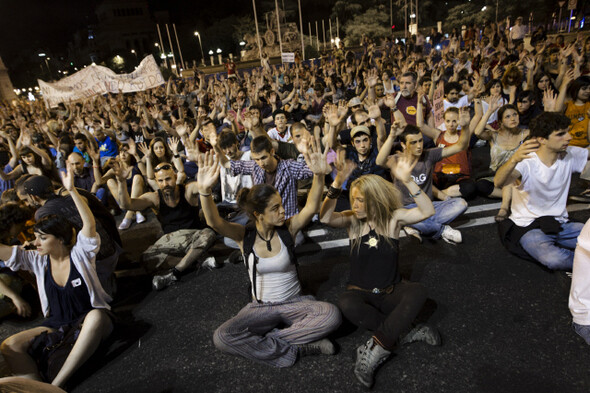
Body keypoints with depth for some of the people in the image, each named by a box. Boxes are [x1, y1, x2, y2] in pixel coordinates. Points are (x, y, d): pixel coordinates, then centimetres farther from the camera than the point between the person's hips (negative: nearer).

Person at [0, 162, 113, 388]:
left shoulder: (79, 254, -11)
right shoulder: (37, 261, 3)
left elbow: (90, 224, -28)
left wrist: (72, 190, -37)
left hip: (91, 320, -5)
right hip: (57, 325, 5)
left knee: (96, 316, -39)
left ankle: (56, 384, -31)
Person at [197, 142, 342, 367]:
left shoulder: (288, 228, -10)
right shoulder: (245, 236, -9)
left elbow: (311, 207, -26)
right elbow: (214, 222, -26)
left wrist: (319, 175, -44)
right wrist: (205, 191, -45)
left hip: (293, 302, 0)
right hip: (260, 307, 0)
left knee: (331, 315, -28)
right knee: (221, 337, -24)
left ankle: (267, 340, -17)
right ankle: (297, 348, -19)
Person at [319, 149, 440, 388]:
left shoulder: (393, 218, -4)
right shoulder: (352, 220, -4)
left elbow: (427, 211, -18)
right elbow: (325, 218, -24)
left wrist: (407, 181, -32)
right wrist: (337, 183, -37)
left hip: (390, 294, 1)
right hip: (360, 293, 0)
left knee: (417, 291, -31)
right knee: (345, 303, -34)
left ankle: (375, 350, -31)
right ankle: (405, 334, -21)